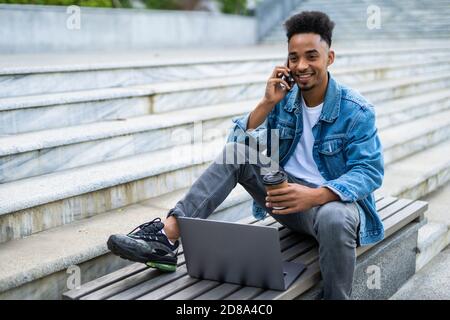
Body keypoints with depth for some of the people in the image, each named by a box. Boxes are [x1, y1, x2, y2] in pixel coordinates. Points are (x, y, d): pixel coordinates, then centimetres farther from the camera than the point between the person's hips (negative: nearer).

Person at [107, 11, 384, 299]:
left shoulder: (356, 111, -10)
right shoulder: (285, 98, 3)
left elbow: (369, 171, -18)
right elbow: (240, 140, -2)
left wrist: (316, 195, -34)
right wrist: (268, 103, -17)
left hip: (332, 200, -4)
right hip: (287, 194, 4)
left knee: (334, 218, -42)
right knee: (237, 150, -16)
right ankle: (168, 235, -26)